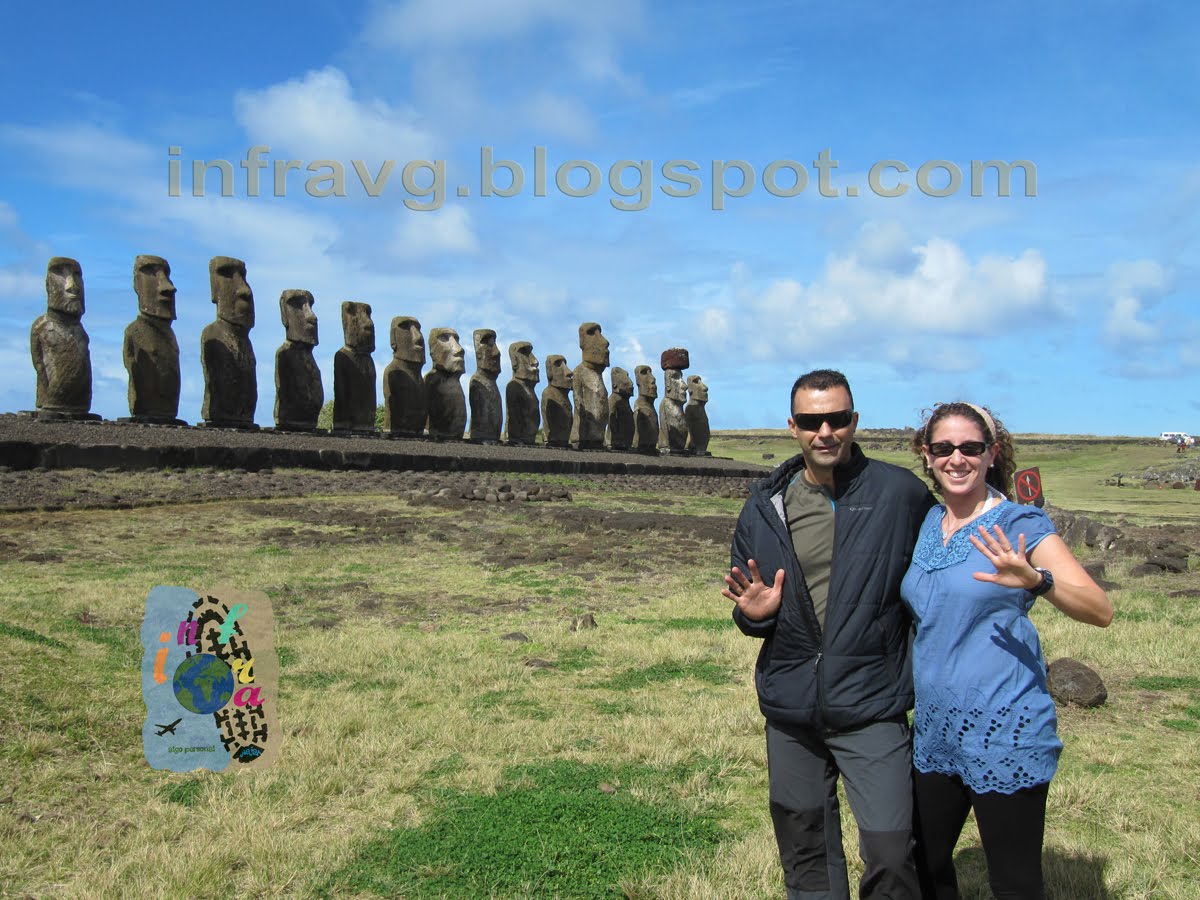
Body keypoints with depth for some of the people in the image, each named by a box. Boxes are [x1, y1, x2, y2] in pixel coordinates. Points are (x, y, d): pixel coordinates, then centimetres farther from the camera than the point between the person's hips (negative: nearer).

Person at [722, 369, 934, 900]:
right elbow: (746, 610, 12)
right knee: (804, 852, 16)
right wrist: (754, 614, -10)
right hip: (791, 706, 3)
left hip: (871, 707, -3)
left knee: (890, 852, -5)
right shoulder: (764, 508, 3)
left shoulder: (900, 493, -6)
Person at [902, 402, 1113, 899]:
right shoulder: (927, 524, 7)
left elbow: (1101, 611, -20)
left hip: (1005, 735, -6)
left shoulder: (1021, 525, -9)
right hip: (934, 732, 6)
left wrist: (1035, 580, -36)